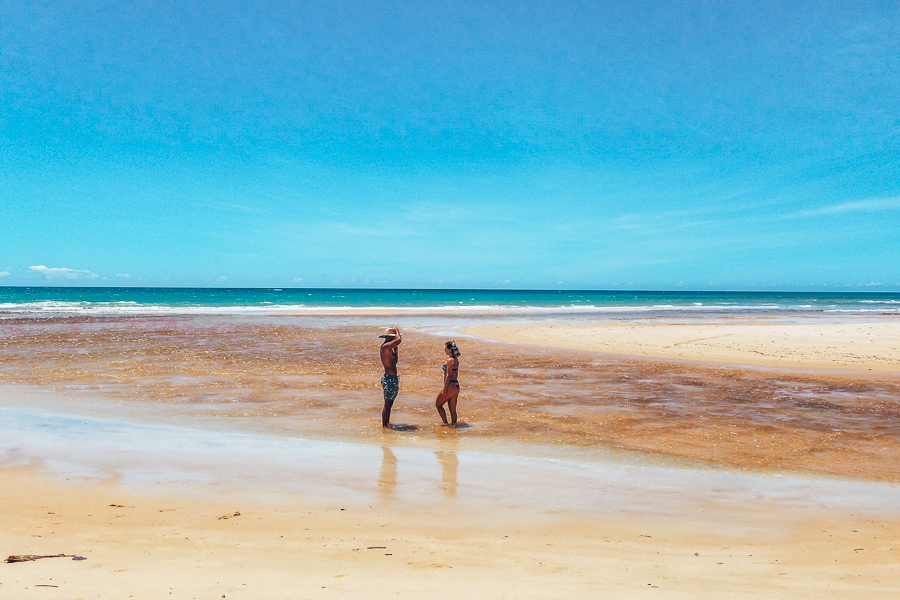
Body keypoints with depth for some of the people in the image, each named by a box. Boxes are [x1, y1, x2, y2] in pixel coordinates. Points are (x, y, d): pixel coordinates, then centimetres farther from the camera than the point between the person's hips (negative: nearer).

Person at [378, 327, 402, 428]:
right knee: (387, 404, -4)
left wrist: (395, 349, 19)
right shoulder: (385, 346, -16)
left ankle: (387, 423, 29)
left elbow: (395, 361, 26)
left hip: (393, 378, 10)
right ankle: (384, 425, 1)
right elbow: (399, 340, -31)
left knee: (389, 404, 19)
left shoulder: (389, 348, 15)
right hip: (389, 378, -10)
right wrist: (397, 330, -12)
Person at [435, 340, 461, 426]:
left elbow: (448, 375, -19)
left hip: (450, 386, -9)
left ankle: (445, 423, 5)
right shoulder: (456, 359, 10)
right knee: (452, 409, 14)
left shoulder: (450, 360, -18)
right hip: (456, 386, 9)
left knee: (438, 404, 7)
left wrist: (444, 389, -16)